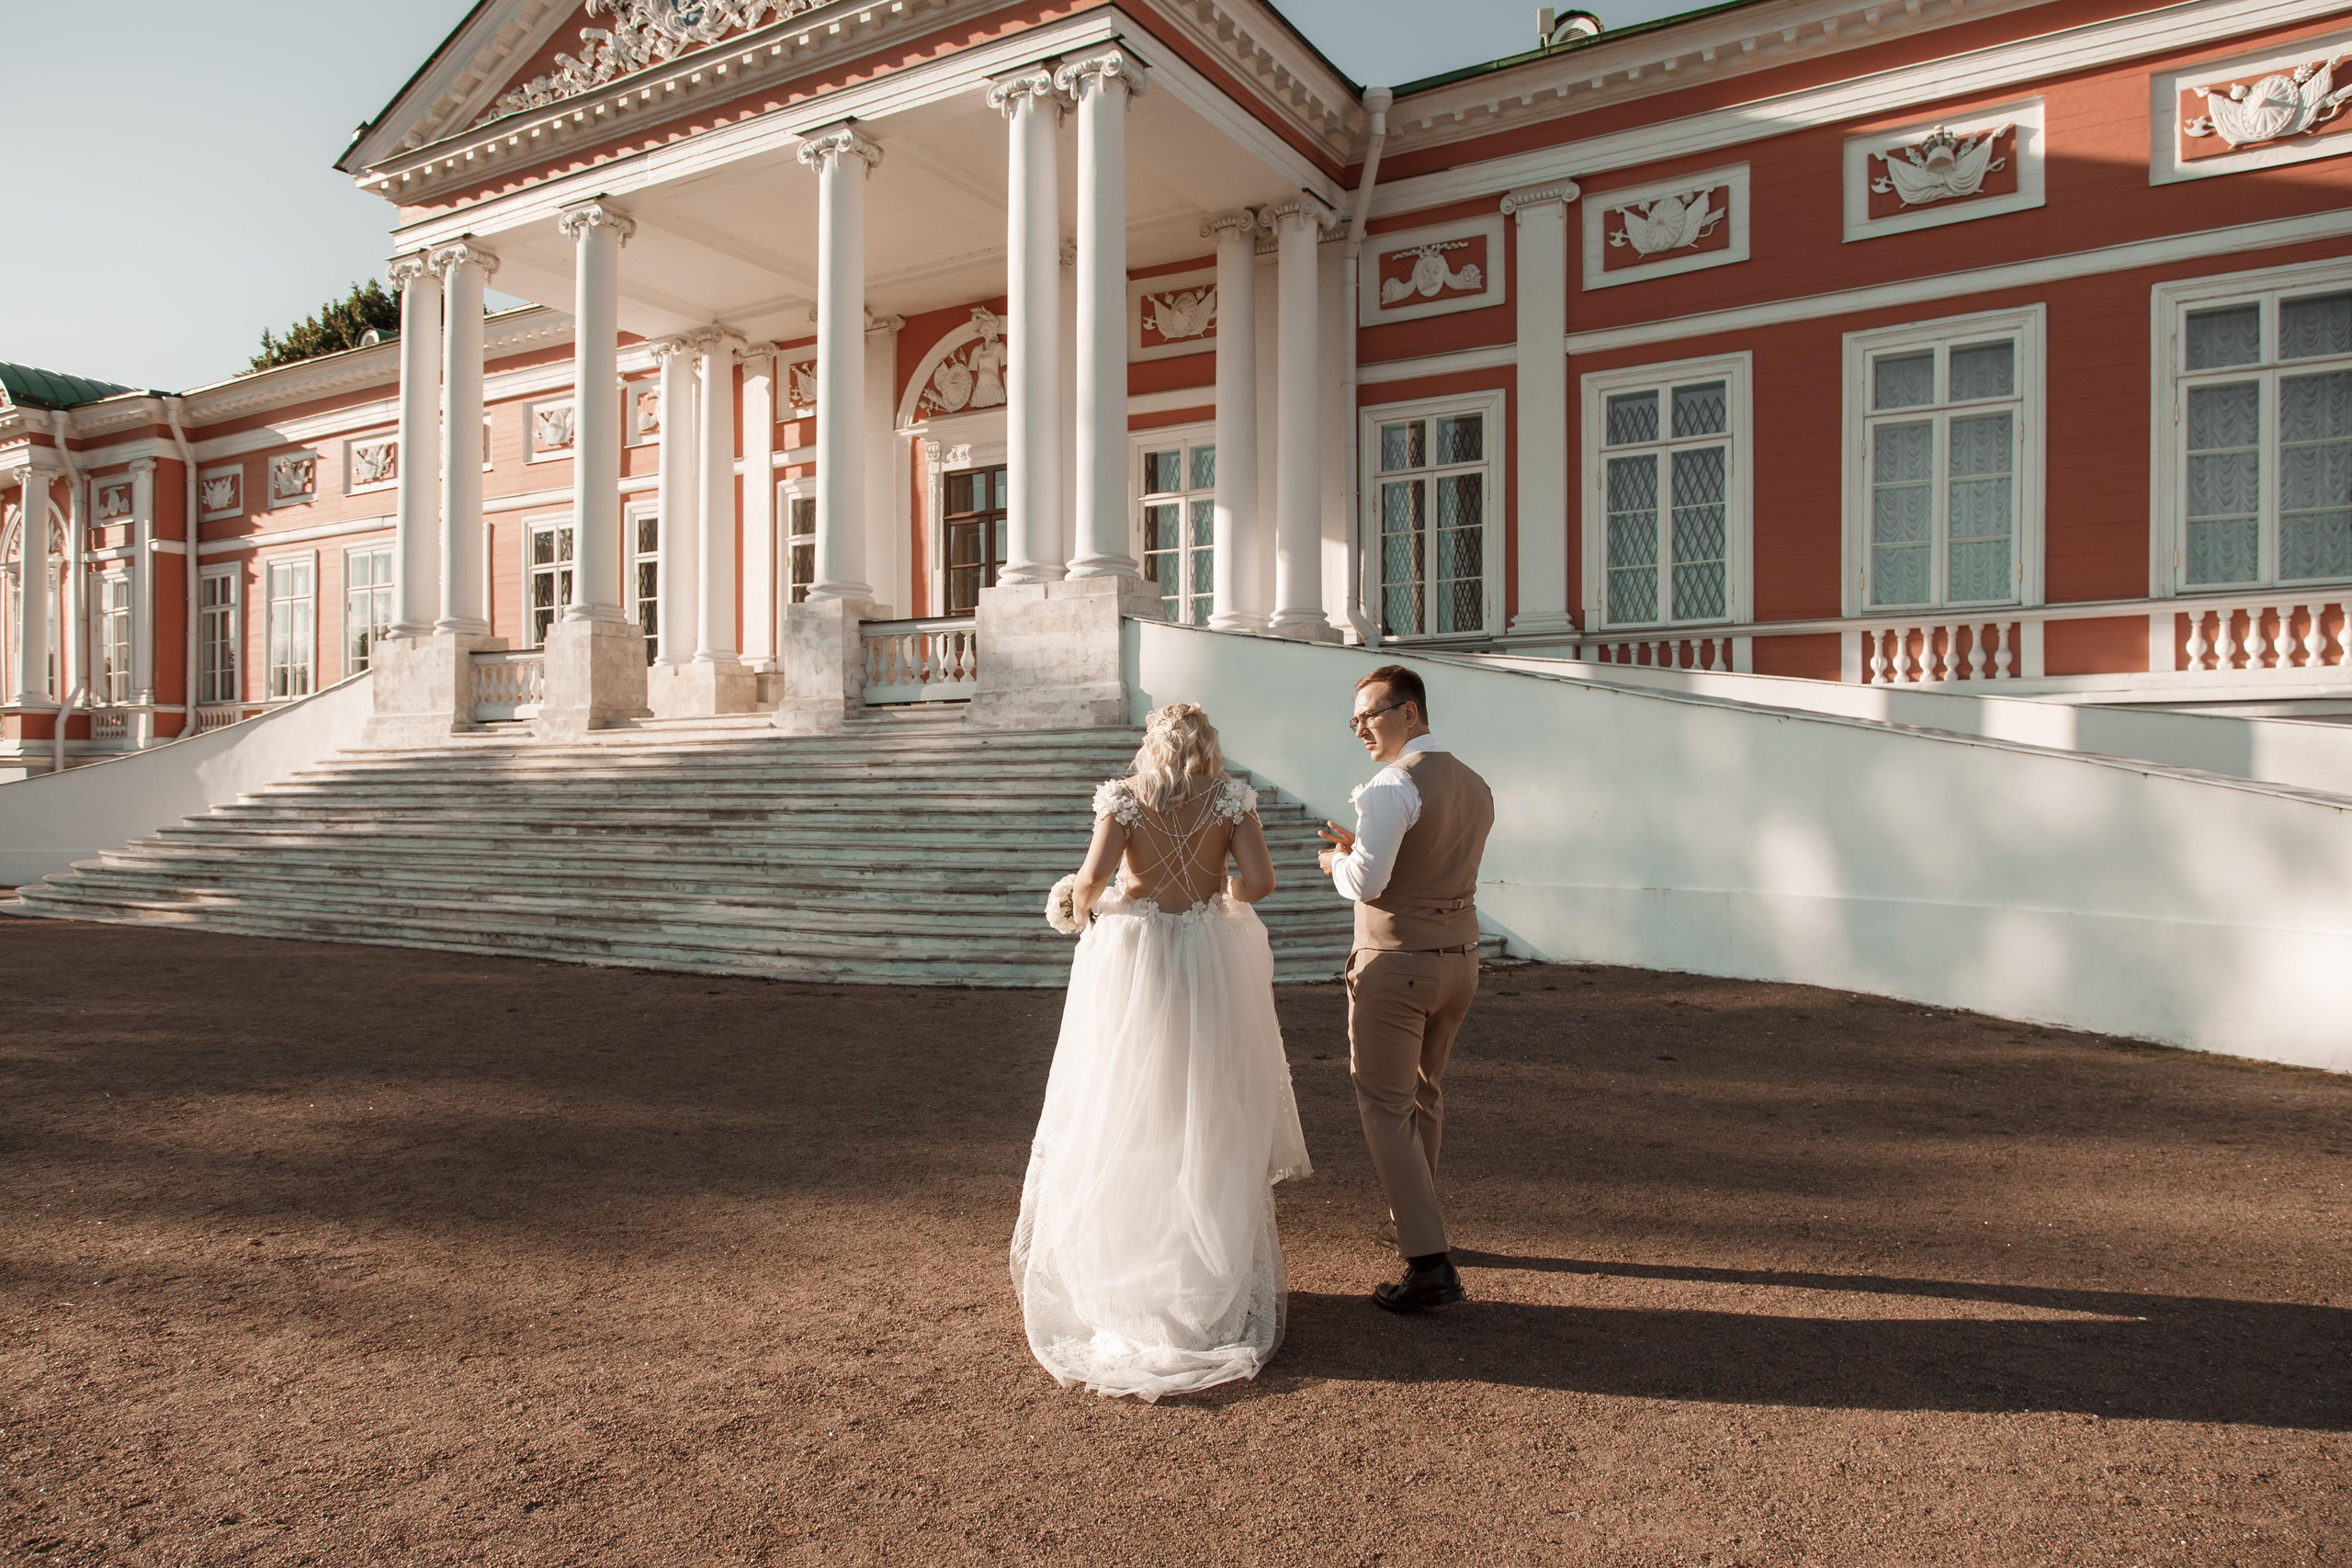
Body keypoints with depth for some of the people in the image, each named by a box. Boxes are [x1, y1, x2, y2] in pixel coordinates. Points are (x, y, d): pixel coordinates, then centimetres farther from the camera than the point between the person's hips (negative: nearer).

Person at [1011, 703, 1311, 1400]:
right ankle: (1217, 1281, 18)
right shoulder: (1231, 798, -1)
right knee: (1211, 1126, 11)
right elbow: (1261, 880, -10)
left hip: (1131, 959, -1)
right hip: (1211, 965, 1)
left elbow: (1094, 875, -17)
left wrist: (1083, 904, 5)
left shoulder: (1124, 798, -4)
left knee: (1124, 1119, 10)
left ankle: (1112, 1274, 19)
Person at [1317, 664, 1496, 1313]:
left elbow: (1367, 883, -22)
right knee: (1424, 1096, 23)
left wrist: (1337, 861, -1)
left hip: (1397, 963, -8)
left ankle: (1431, 1262, -3)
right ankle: (1413, 1221, 39)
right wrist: (1363, 846, 12)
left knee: (1386, 1109, 0)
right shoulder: (1476, 787, 9)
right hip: (1459, 958, 8)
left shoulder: (1394, 785, -18)